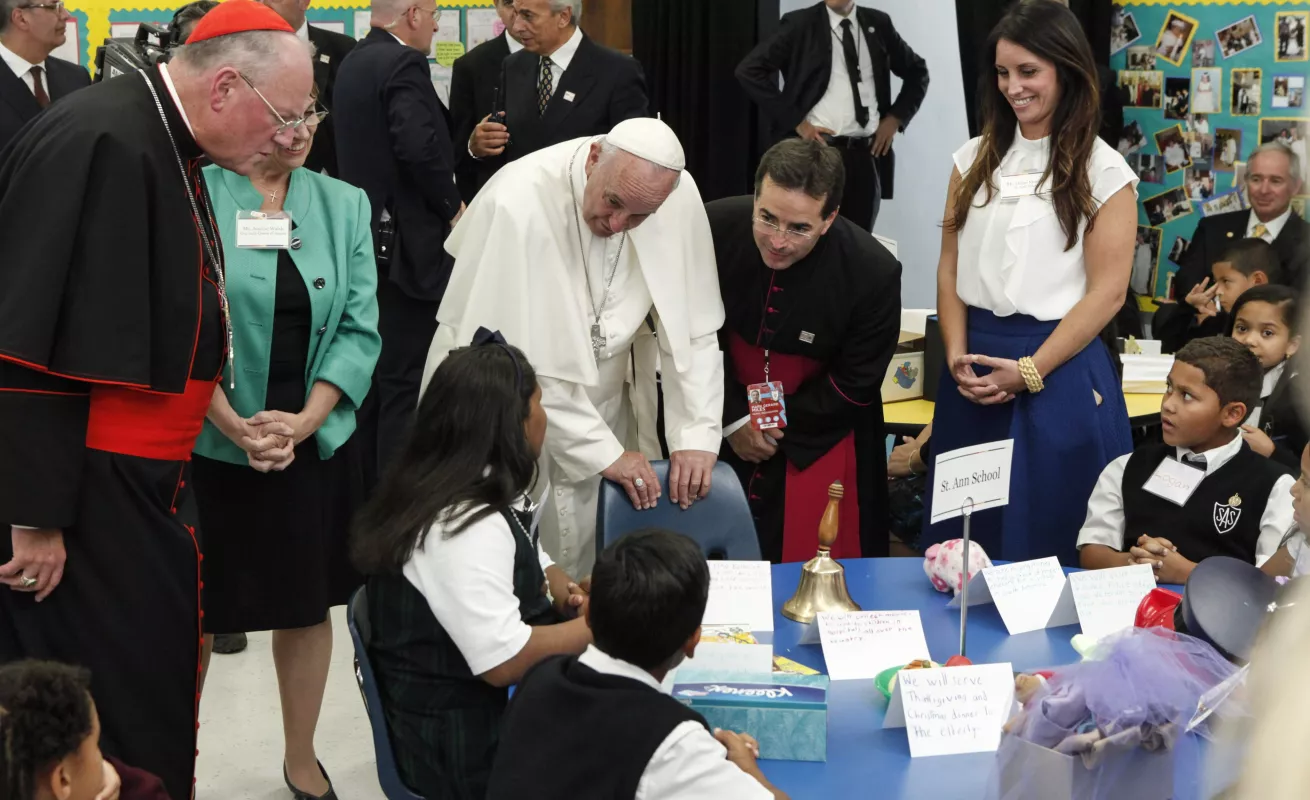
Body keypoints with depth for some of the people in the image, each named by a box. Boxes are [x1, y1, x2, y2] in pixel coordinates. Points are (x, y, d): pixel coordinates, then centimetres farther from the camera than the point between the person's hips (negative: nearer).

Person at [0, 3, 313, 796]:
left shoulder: (167, 145, 7)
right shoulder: (98, 145, -22)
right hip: (80, 493, -9)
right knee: (99, 717, 1)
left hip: (138, 488, 9)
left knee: (159, 689, 15)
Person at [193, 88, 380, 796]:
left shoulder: (344, 205, 5)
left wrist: (305, 420, -12)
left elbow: (359, 329, 1)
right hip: (210, 446, -3)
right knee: (199, 607, 5)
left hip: (316, 442, 3)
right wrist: (234, 426, -17)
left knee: (308, 603, 12)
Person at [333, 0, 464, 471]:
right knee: (407, 381, -5)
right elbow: (420, 147, -26)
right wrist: (453, 207, -11)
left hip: (366, 238, 10)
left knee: (374, 372, 16)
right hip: (405, 244, -10)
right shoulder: (403, 63, -16)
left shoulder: (353, 62, 13)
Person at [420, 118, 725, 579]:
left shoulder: (679, 196, -14)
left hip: (603, 405, 4)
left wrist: (696, 434, -11)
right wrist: (603, 451, -20)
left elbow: (693, 329, -4)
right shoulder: (517, 204, -27)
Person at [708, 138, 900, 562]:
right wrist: (734, 418, -9)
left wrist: (778, 427, -10)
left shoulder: (874, 272, -25)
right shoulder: (713, 230, -21)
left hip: (818, 436, -2)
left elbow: (855, 384, -12)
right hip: (723, 424, 2)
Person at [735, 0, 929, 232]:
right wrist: (795, 121, -9)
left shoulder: (878, 24, 9)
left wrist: (896, 118, 8)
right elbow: (749, 70, -7)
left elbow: (917, 72, 22)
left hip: (867, 155, 3)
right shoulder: (800, 23, -2)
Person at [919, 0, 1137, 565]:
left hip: (1059, 371, -4)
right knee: (963, 541, 10)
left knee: (1046, 541, 3)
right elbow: (951, 267, 7)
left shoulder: (1102, 171, -4)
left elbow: (1107, 291, -8)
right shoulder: (975, 159, 9)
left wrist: (1028, 371, -13)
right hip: (975, 370, 4)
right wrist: (957, 356, -8)